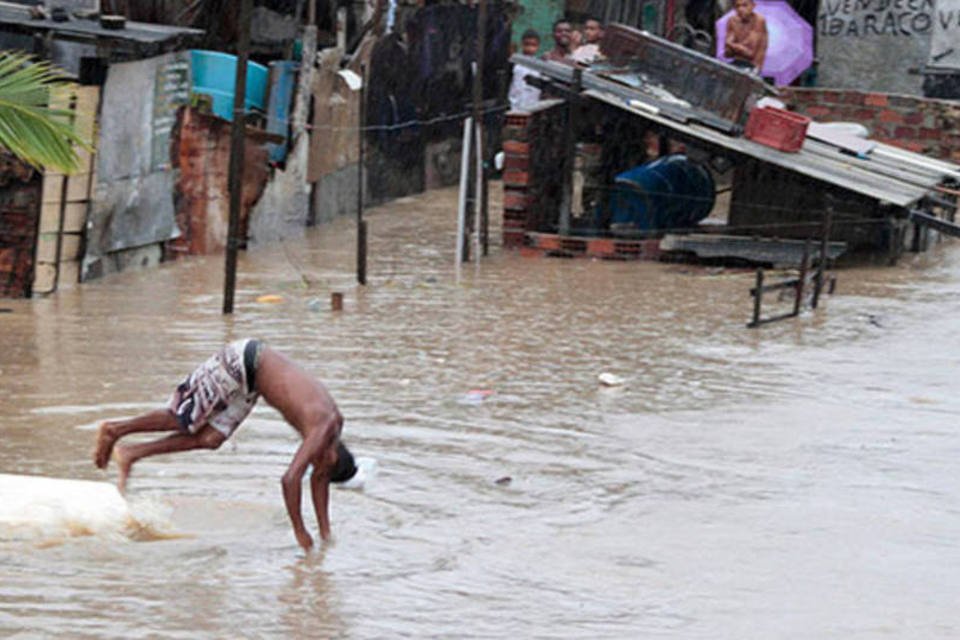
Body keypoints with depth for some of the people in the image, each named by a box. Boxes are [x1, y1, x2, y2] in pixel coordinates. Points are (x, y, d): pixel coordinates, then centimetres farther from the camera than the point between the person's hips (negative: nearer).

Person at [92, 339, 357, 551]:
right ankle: (114, 429, 17)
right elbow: (290, 479, -31)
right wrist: (299, 531, -23)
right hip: (242, 361, -7)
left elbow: (319, 478, 13)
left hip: (252, 379, 7)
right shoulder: (321, 431, -25)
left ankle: (129, 453, 8)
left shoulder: (336, 422, 0)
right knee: (181, 418, 0)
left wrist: (325, 530, 13)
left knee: (210, 438, 2)